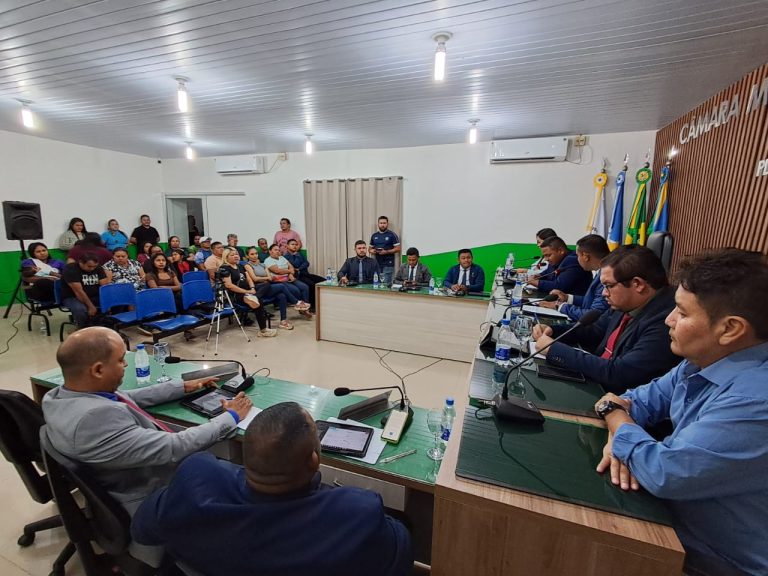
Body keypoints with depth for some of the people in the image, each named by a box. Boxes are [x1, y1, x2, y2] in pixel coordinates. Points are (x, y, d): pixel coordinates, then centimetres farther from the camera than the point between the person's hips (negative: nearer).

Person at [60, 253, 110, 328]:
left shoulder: (98, 268, 0)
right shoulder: (70, 269, -17)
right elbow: (78, 291, -24)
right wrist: (91, 306, -28)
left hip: (94, 297, 5)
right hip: (72, 298, -5)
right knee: (80, 309, -38)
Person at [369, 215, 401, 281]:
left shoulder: (392, 235, -2)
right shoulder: (374, 235, 12)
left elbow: (398, 249, -6)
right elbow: (370, 248, 20)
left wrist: (386, 252, -17)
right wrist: (371, 251, -4)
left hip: (388, 265, -4)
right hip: (377, 264, 4)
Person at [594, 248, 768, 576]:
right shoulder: (703, 361, -3)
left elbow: (662, 473, -33)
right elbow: (645, 399, 6)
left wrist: (614, 412, -15)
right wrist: (622, 436, -15)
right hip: (675, 518, 7)